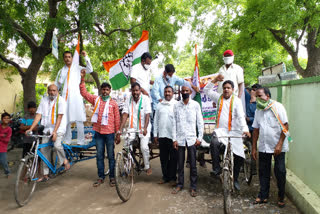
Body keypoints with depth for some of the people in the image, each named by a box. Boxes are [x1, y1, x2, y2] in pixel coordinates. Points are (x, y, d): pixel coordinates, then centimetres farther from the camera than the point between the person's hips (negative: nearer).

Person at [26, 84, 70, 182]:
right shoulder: (44, 100, 8)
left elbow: (59, 117, -13)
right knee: (44, 150, 2)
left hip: (58, 128, -5)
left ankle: (65, 160, 3)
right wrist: (30, 129, -7)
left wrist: (54, 131, -21)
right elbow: (38, 115, 3)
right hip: (47, 128, 5)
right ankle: (45, 175, 14)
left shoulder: (60, 100, -6)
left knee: (57, 145, -28)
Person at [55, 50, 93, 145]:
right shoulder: (61, 71, 19)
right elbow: (56, 86, 23)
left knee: (79, 120, -6)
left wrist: (86, 57, -12)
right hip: (65, 98, 4)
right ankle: (67, 141, 18)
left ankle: (80, 141, -1)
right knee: (66, 120, 7)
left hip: (76, 97, -3)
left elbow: (89, 70, -6)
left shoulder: (77, 68, 9)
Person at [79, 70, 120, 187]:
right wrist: (82, 79, -7)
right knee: (99, 155, 11)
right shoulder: (95, 99, 6)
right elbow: (83, 92, 2)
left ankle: (112, 177, 19)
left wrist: (118, 133, -1)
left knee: (111, 156, 7)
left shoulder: (113, 103, 1)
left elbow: (117, 119, 1)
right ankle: (101, 177, 24)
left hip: (109, 133, -2)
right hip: (98, 132, 2)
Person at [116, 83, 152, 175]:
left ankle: (147, 166, 8)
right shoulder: (129, 100, 3)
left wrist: (145, 128, -24)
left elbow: (147, 115, -12)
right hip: (132, 128, 3)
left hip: (144, 128, -3)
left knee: (144, 147, -17)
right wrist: (120, 130, -13)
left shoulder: (145, 99, -5)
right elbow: (125, 115, -4)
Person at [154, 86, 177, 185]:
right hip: (162, 135, 4)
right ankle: (165, 176, 25)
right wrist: (155, 134, 10)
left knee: (173, 158, 5)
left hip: (173, 135, -3)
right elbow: (156, 120, 13)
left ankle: (172, 177, 19)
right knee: (163, 158, 11)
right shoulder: (159, 105, 11)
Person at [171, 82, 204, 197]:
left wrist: (199, 137, -2)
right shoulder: (176, 105, 5)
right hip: (180, 139, 1)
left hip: (192, 138, -1)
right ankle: (180, 184, 25)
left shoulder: (195, 105, 1)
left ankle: (193, 186, 17)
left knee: (193, 164, 4)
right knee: (180, 164, 10)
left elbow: (200, 122, 3)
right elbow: (174, 123, 4)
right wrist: (174, 139, -1)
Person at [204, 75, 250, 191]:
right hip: (220, 130, 1)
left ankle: (235, 179, 17)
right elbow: (206, 90, 10)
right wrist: (215, 80, -1)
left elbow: (241, 116, -10)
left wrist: (245, 129, -26)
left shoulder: (236, 100, 1)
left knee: (239, 156, -4)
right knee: (214, 143, -32)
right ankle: (216, 169, -17)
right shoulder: (219, 97, 11)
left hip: (234, 132, 0)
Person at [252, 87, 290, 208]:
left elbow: (285, 126, -11)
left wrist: (279, 144, -17)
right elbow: (256, 129, 11)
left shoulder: (277, 107, -7)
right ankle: (263, 196, 23)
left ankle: (281, 197, 22)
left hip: (278, 146, -5)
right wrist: (254, 148, 9)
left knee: (280, 172, 3)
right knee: (263, 172, 10)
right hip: (263, 147, 5)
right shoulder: (258, 110, 9)